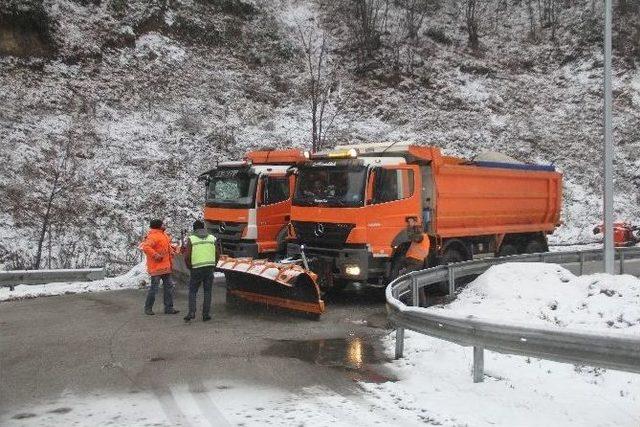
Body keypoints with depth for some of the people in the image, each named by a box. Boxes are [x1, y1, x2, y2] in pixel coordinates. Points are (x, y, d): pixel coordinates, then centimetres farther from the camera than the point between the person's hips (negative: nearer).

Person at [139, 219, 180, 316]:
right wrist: (155, 255, -28)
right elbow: (146, 247, -29)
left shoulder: (163, 234, 14)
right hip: (156, 267, -10)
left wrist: (171, 250, 14)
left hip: (165, 266, 10)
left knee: (169, 286, 9)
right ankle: (148, 308, 11)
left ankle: (169, 308, 15)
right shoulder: (153, 236, -17)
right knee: (154, 287, -2)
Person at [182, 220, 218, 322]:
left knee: (192, 291, 9)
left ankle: (191, 312, -4)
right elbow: (217, 254, 5)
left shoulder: (191, 239, -2)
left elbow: (187, 256, -7)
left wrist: (189, 267, 8)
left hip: (196, 268, -2)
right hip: (210, 267, 2)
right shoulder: (212, 238, 7)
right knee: (207, 292, 9)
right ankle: (206, 314, 6)